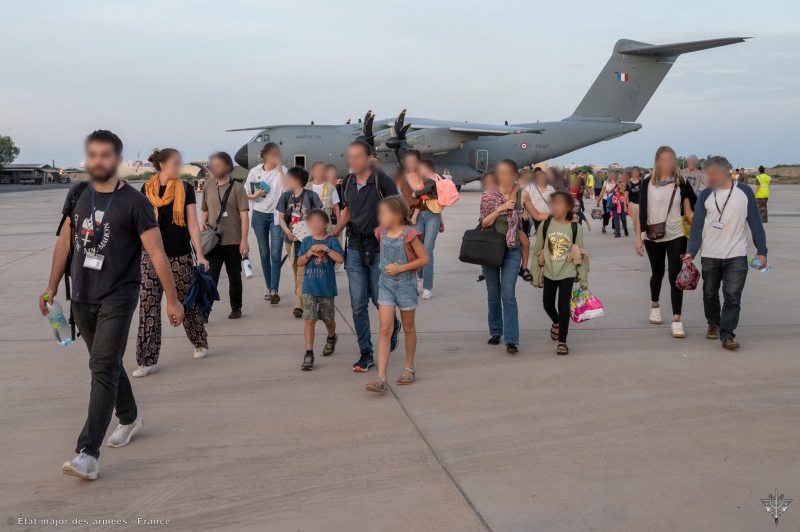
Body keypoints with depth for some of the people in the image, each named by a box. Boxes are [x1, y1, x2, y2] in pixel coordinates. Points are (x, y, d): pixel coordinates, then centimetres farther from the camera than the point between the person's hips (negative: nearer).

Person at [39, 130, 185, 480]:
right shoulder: (77, 196, 6)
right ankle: (129, 418, 41)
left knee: (103, 369, -12)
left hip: (117, 298, -6)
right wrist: (52, 287, 16)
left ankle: (88, 454, -15)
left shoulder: (133, 202, -10)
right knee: (107, 364, 19)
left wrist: (172, 300, -9)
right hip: (82, 297, 6)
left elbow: (157, 254, -9)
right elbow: (65, 242, 15)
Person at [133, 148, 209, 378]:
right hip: (152, 255, 2)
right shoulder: (147, 189, 4)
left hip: (180, 255, -1)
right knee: (148, 306, -3)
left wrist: (200, 255, -8)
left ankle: (200, 343, 32)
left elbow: (193, 224, -1)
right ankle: (148, 360, 1)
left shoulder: (185, 189, 0)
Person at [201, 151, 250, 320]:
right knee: (210, 276, -4)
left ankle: (236, 308, 24)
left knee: (234, 277, 10)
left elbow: (244, 214, -9)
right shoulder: (208, 186, 6)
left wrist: (244, 240, -15)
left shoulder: (237, 187, -5)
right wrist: (203, 224, -2)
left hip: (233, 241, -2)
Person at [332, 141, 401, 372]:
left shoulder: (383, 181, -8)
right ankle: (366, 354, 11)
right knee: (358, 305, 2)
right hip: (355, 249, 4)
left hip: (379, 249, -4)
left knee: (379, 298, 4)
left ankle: (394, 327, 38)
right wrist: (334, 233, 9)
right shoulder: (347, 183, 8)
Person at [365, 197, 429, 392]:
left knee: (408, 327, 13)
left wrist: (400, 268, -18)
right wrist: (386, 266, 5)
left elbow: (424, 259, -13)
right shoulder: (382, 233, 2)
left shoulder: (409, 234, -14)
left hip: (405, 284, -4)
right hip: (386, 283, 4)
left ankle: (409, 367, 32)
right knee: (385, 329, -5)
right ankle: (381, 378, -10)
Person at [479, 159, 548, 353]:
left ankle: (511, 340, -12)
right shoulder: (489, 195, -1)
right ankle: (495, 332, 26)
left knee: (508, 295, -10)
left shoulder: (522, 194, -1)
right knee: (493, 294, 10)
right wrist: (500, 209, -17)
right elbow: (484, 223, -5)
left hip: (512, 250, -1)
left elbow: (537, 216, 10)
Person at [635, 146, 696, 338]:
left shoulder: (681, 183, 0)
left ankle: (676, 320, -5)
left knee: (675, 276, -6)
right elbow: (641, 212, -2)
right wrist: (638, 237, -5)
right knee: (657, 273, 16)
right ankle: (655, 306, 43)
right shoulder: (648, 183, -3)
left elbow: (688, 212, 3)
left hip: (676, 236, 0)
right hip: (652, 237, 0)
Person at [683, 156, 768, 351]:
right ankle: (714, 324, 33)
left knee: (732, 296, -8)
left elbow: (755, 223, -1)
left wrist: (761, 251, -5)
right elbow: (697, 225, -2)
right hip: (709, 256, 2)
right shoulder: (705, 195, 0)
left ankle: (727, 335, -7)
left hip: (736, 256, -2)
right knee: (710, 294, 13)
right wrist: (691, 252, -12)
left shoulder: (745, 192, -3)